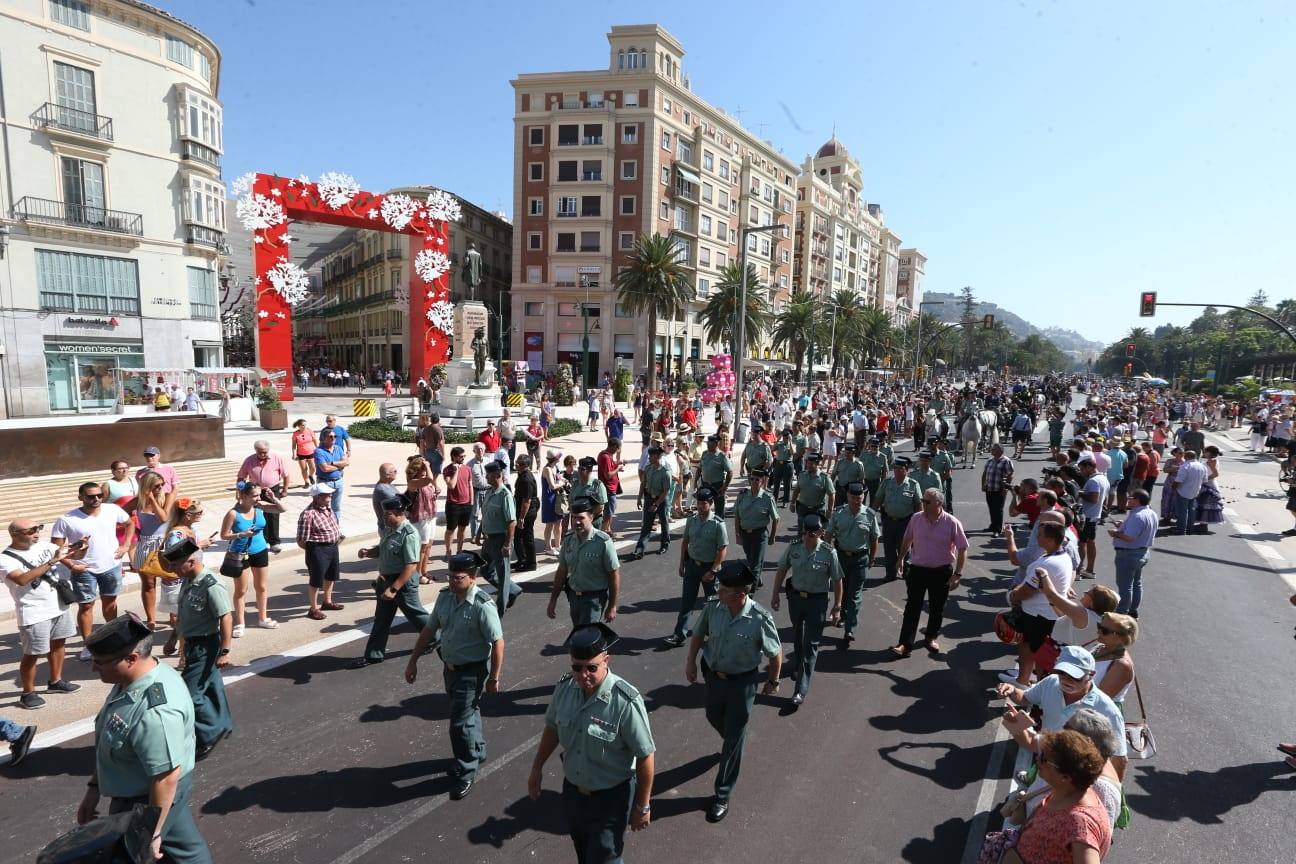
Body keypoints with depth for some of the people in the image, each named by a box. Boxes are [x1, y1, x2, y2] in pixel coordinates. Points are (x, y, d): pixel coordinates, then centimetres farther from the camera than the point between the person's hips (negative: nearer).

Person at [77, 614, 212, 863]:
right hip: (137, 795, 9)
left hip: (145, 802, -9)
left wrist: (152, 833, -20)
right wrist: (94, 787, 16)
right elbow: (111, 742, 11)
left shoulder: (155, 712, -35)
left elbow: (166, 777, -30)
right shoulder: (133, 679, -4)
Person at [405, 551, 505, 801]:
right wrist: (413, 660, 8)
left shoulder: (482, 605, -26)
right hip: (451, 667, 7)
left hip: (472, 671, -7)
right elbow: (429, 630, 7)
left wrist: (494, 678, -18)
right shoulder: (444, 597, -5)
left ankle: (466, 773, 16)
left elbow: (497, 642, -22)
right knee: (467, 713, 24)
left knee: (461, 722, -3)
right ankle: (476, 752, 47)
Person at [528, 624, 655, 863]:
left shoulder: (626, 702, -32)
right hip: (572, 789, 5)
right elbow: (552, 728, 5)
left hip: (610, 796, -5)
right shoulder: (564, 688, -15)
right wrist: (537, 768, 13)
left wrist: (643, 806, -12)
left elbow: (645, 757, -21)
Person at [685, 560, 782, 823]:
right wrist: (691, 662, 1)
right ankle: (733, 743, 64)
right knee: (714, 718, 29)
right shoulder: (712, 606, -20)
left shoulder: (760, 619, -31)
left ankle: (723, 795, 27)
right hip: (713, 674, 5)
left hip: (742, 682, -4)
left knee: (734, 738, 9)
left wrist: (773, 681, -1)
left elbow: (776, 653, -14)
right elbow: (699, 633, 1)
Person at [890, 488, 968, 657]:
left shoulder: (952, 523, -14)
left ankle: (932, 637, 35)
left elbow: (962, 549, -8)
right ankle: (905, 644, 2)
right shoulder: (916, 518, -5)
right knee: (912, 607, 0)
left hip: (942, 572, -1)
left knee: (937, 608, 14)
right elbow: (907, 540, 10)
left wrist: (957, 574, -12)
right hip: (918, 569, 2)